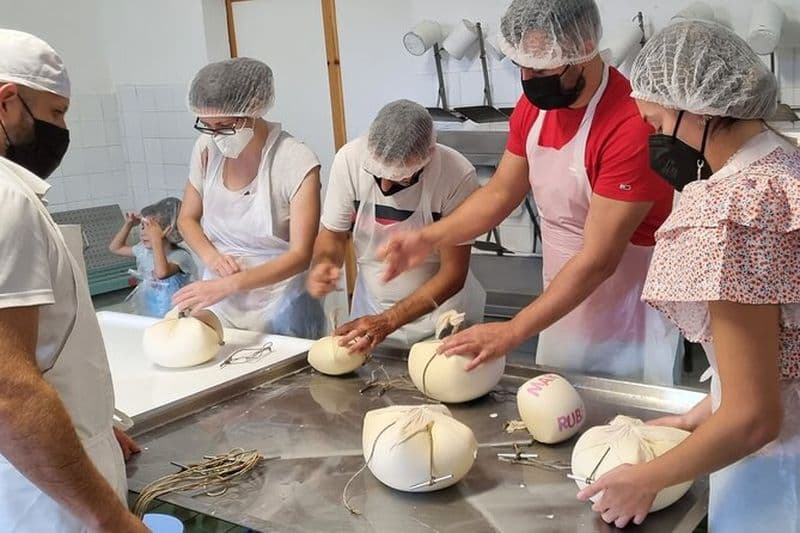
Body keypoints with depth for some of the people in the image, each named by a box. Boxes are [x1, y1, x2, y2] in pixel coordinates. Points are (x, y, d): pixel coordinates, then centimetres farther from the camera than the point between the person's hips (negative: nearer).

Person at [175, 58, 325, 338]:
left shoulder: (297, 163, -18)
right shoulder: (207, 148, -4)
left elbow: (300, 255, -19)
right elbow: (187, 218, 10)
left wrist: (228, 285, -29)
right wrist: (210, 255, -11)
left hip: (280, 308, -4)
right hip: (220, 305, 4)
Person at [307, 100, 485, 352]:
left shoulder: (457, 175, -25)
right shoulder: (349, 159, -19)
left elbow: (453, 274, -19)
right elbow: (332, 233, -3)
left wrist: (386, 322, -25)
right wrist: (324, 263, -25)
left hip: (441, 313, -2)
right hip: (371, 311, 2)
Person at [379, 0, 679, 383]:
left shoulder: (631, 125, -27)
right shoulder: (533, 105, -4)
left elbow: (597, 261, -27)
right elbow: (500, 193, 5)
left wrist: (513, 332, -26)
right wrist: (429, 238, -10)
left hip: (627, 322, -6)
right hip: (563, 304, 7)